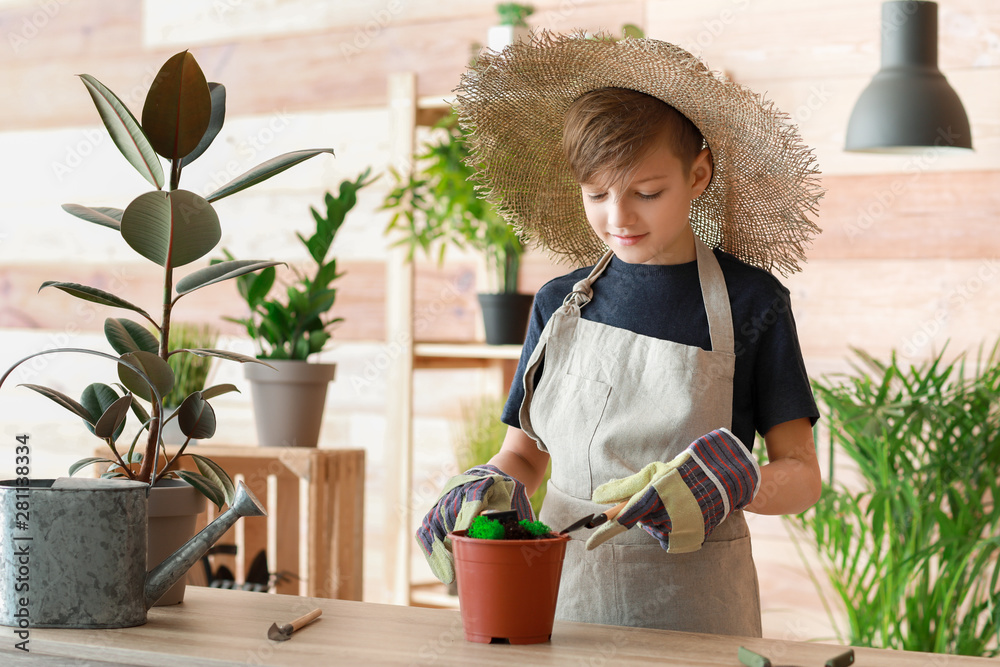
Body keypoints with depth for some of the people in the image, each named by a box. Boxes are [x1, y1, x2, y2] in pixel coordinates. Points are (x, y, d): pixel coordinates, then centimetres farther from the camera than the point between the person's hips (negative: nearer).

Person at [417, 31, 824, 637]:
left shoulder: (750, 302, -4)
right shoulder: (559, 305, 6)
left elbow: (802, 475, -3)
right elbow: (524, 453, 13)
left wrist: (723, 484, -24)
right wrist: (490, 491, -10)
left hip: (693, 613, -3)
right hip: (559, 597, 3)